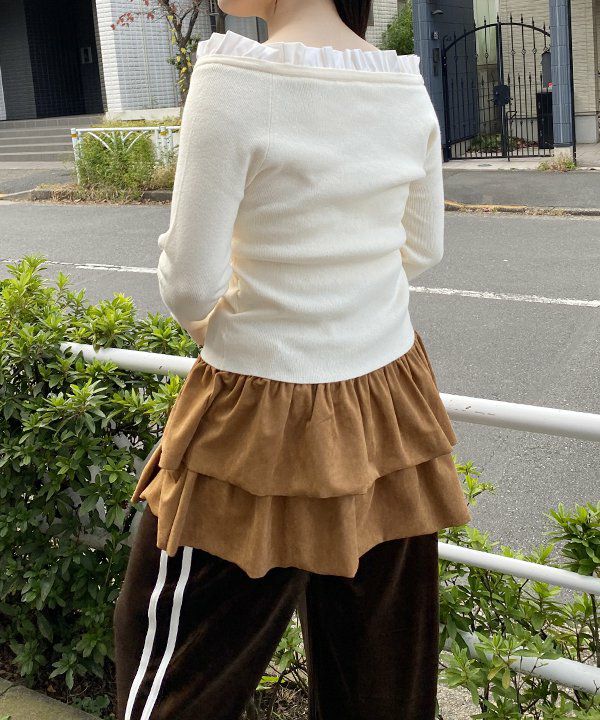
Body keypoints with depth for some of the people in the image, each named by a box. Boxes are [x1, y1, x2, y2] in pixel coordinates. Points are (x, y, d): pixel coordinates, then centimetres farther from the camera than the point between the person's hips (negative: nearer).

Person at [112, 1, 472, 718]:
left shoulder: (234, 77, -19)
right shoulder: (408, 85, -1)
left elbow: (189, 287, -17)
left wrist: (201, 314, 5)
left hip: (265, 420, -6)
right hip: (391, 401, 6)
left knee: (175, 659, 14)